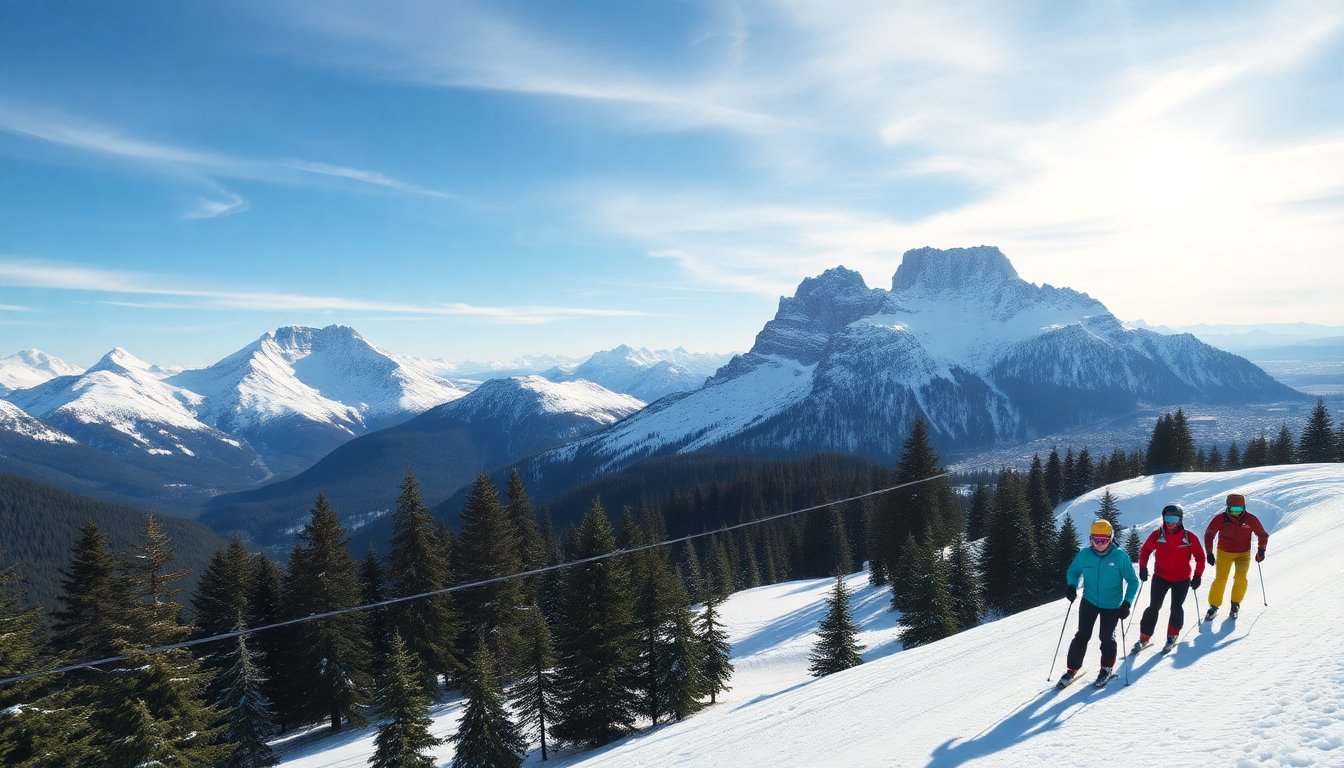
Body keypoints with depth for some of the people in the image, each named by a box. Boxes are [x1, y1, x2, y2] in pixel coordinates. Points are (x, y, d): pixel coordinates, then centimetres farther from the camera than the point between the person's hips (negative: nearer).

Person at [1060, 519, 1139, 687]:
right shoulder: (1084, 554, -10)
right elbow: (1073, 571, 6)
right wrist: (1071, 586, -14)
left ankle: (1107, 667, 34)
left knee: (1107, 637, 9)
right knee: (1082, 635, 1)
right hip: (1089, 601, 2)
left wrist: (1127, 603, -18)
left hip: (1112, 605, -1)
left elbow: (1133, 581, -8)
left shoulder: (1120, 556, -16)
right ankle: (1072, 669, 12)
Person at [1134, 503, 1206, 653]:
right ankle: (1144, 638, 8)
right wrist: (1142, 567, -6)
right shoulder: (1157, 535, -8)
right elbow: (1145, 550, 5)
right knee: (1153, 607, 0)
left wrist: (1197, 576, -4)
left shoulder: (1189, 538, -10)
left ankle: (1172, 637, 23)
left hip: (1182, 579, -1)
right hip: (1160, 577, 1)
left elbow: (1200, 557, 1)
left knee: (1176, 608, 2)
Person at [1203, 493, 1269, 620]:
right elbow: (1209, 534, -2)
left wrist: (1261, 550, -7)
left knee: (1240, 577, -18)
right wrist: (1209, 553, -4)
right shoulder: (1220, 519, -15)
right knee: (1220, 579, -9)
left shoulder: (1251, 519, -13)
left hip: (1243, 554, 1)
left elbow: (1262, 534, 4)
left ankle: (1235, 604, 5)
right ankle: (1214, 606, 8)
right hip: (1224, 553, 0)